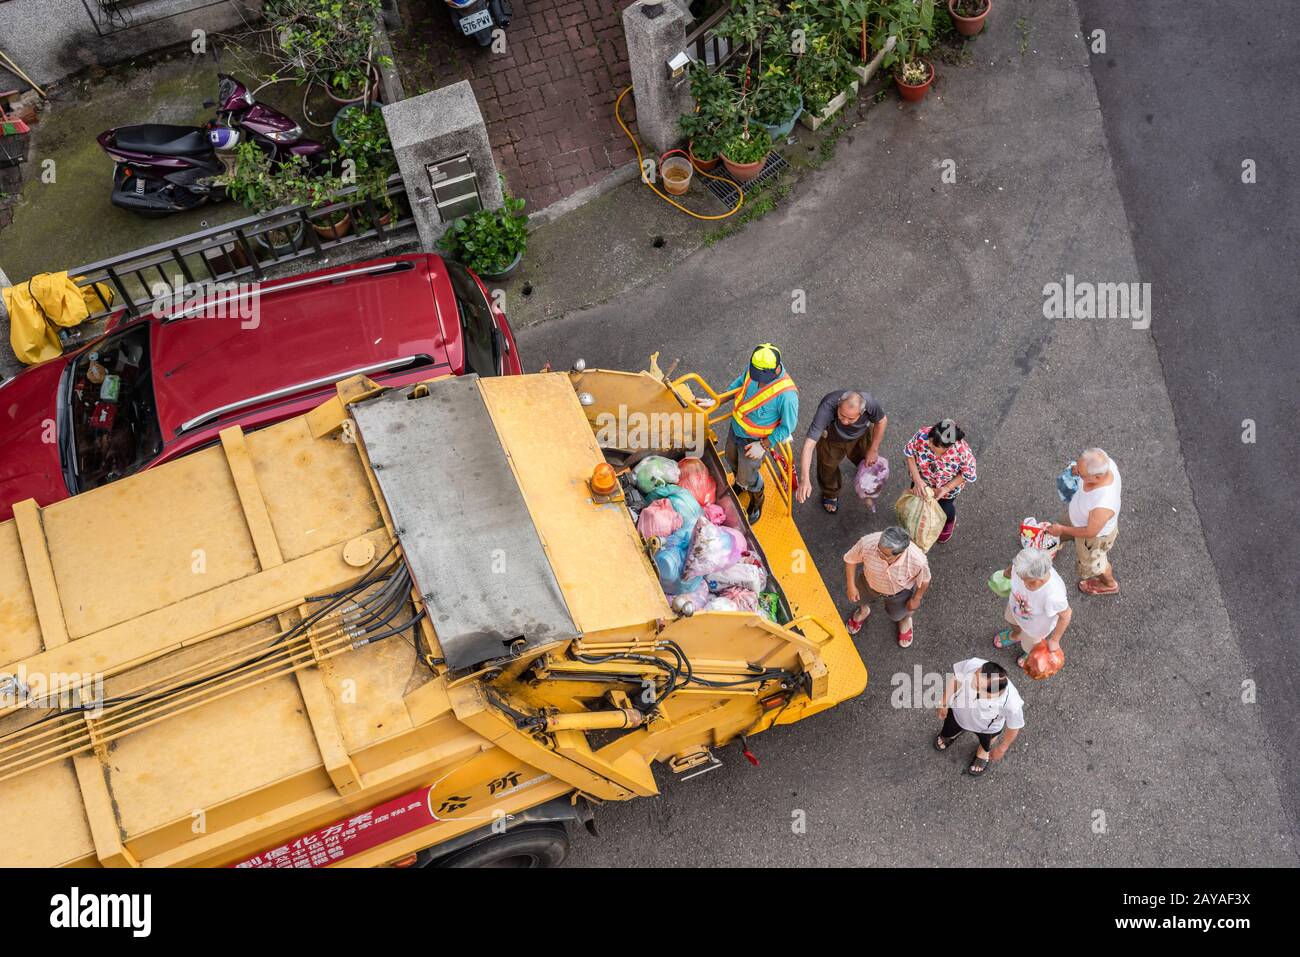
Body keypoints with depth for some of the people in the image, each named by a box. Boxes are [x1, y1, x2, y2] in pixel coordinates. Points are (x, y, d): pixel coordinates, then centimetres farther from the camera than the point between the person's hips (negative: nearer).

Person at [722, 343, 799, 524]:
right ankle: (739, 484, 65)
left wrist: (764, 446, -21)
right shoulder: (753, 368, -21)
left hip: (754, 441, -6)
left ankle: (757, 501, 48)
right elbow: (739, 383, 3)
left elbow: (787, 427, -22)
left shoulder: (787, 394, -37)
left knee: (747, 477, 15)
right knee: (732, 460, 31)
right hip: (735, 428, 6)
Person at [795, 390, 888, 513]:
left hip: (861, 436, 2)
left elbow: (882, 421, -14)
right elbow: (809, 444, -50)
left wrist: (873, 450, -7)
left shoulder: (869, 403, -39)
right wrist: (805, 480, -60)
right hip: (830, 440, -2)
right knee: (828, 467, 13)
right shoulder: (827, 408, -47)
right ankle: (830, 494, 49)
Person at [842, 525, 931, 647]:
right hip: (871, 583, 1)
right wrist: (851, 586, -13)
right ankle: (864, 610, 67)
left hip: (899, 591, -1)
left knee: (896, 615, 27)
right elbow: (850, 559, -19)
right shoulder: (867, 543, -43)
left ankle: (906, 619, 65)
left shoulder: (917, 560, -44)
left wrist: (916, 599, -3)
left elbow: (924, 579, -19)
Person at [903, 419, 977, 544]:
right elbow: (910, 454, -18)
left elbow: (967, 475, -21)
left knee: (943, 510, 21)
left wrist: (946, 489, -26)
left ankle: (949, 521, 59)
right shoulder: (922, 435, -39)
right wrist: (917, 479, -26)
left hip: (948, 486, -2)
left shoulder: (963, 453, -42)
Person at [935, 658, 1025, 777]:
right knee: (946, 734, 33)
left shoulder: (1012, 704, -46)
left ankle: (984, 751, 69)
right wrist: (944, 704, -3)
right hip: (958, 712, 2)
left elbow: (1014, 727, -22)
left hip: (986, 728, -1)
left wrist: (1001, 749, -4)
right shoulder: (971, 665, -43)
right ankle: (954, 731, 68)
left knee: (985, 743, 34)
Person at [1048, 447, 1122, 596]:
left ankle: (1109, 584, 58)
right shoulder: (1106, 462, -32)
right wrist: (1080, 469, -13)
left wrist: (1062, 529, -18)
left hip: (1096, 533, -6)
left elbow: (1090, 532, -29)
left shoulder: (1102, 505, -49)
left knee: (1092, 561, 27)